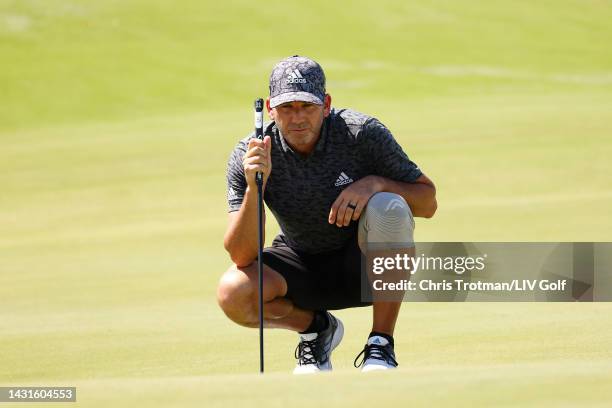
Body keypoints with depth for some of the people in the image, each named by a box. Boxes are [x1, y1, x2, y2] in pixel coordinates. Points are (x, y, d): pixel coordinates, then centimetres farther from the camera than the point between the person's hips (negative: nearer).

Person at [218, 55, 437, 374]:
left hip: (363, 263, -1)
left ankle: (381, 347, -18)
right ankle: (316, 327, 6)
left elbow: (427, 201, -11)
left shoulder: (363, 133, -19)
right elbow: (241, 255, -23)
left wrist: (375, 183, -31)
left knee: (389, 207, -33)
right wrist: (254, 188, -39)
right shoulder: (247, 156, -17)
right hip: (302, 269, 1)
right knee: (233, 293, -29)